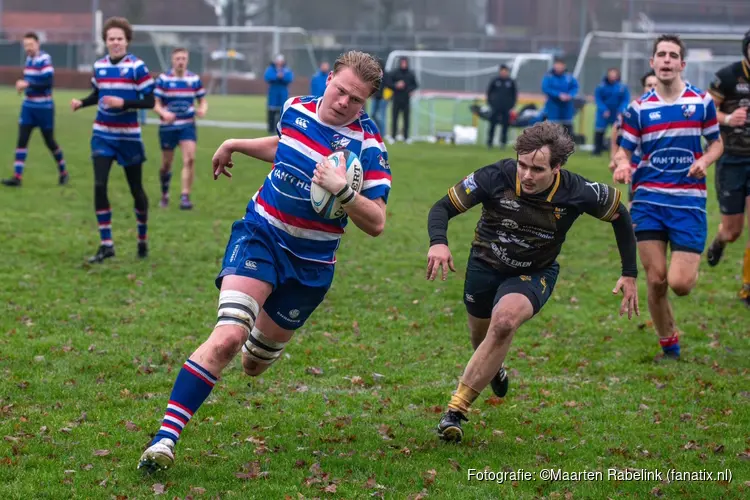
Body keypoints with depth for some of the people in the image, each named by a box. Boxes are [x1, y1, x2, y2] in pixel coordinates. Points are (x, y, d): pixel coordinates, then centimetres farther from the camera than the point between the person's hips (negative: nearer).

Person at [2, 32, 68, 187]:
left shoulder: (44, 59, -15)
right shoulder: (29, 59, 8)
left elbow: (49, 81, -25)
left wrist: (28, 84, -27)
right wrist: (23, 84, 2)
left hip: (44, 107, -6)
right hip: (28, 106, 6)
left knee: (49, 141, 5)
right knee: (22, 139, -5)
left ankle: (63, 172, 26)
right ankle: (17, 177, -7)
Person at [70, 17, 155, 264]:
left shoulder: (137, 67, -11)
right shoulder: (99, 66, 4)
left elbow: (149, 102, -12)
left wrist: (123, 103, -25)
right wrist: (81, 103, 0)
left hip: (129, 136, -3)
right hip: (103, 135, 3)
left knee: (136, 190, 8)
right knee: (99, 186, -10)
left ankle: (142, 241, 27)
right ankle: (106, 245, -4)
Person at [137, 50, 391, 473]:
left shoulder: (368, 145, -15)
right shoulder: (295, 109, -2)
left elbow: (376, 223, -19)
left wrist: (342, 189, -34)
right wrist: (236, 146, 23)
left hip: (311, 264, 0)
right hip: (259, 235, 0)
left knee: (255, 363, 17)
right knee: (229, 336, -24)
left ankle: (261, 344, 58)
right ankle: (166, 437, -26)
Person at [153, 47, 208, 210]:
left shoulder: (194, 79, 4)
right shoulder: (163, 79, -4)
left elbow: (202, 100, 11)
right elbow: (155, 104, -5)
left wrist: (202, 109, -12)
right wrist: (164, 113, -26)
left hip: (187, 125, 1)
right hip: (168, 127, -1)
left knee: (189, 159, -17)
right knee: (166, 164, 7)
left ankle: (185, 197, -15)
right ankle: (165, 195, 30)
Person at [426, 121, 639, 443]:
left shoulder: (577, 192, -24)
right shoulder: (495, 177, -27)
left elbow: (619, 215, -4)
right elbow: (443, 207, -18)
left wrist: (630, 275, -4)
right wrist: (438, 242, -40)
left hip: (534, 274, -2)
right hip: (485, 265, 2)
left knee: (505, 320, -31)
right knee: (481, 339, 17)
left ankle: (457, 410, -24)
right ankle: (494, 370, 58)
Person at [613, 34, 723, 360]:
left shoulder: (702, 102, 3)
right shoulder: (639, 108, 5)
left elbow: (716, 142, 13)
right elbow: (624, 150, 7)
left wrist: (705, 161, -9)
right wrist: (622, 164, -17)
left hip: (689, 201, -1)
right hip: (648, 199, 1)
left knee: (680, 284, -10)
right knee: (656, 280, -3)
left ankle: (692, 268, 29)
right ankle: (669, 345, 16)